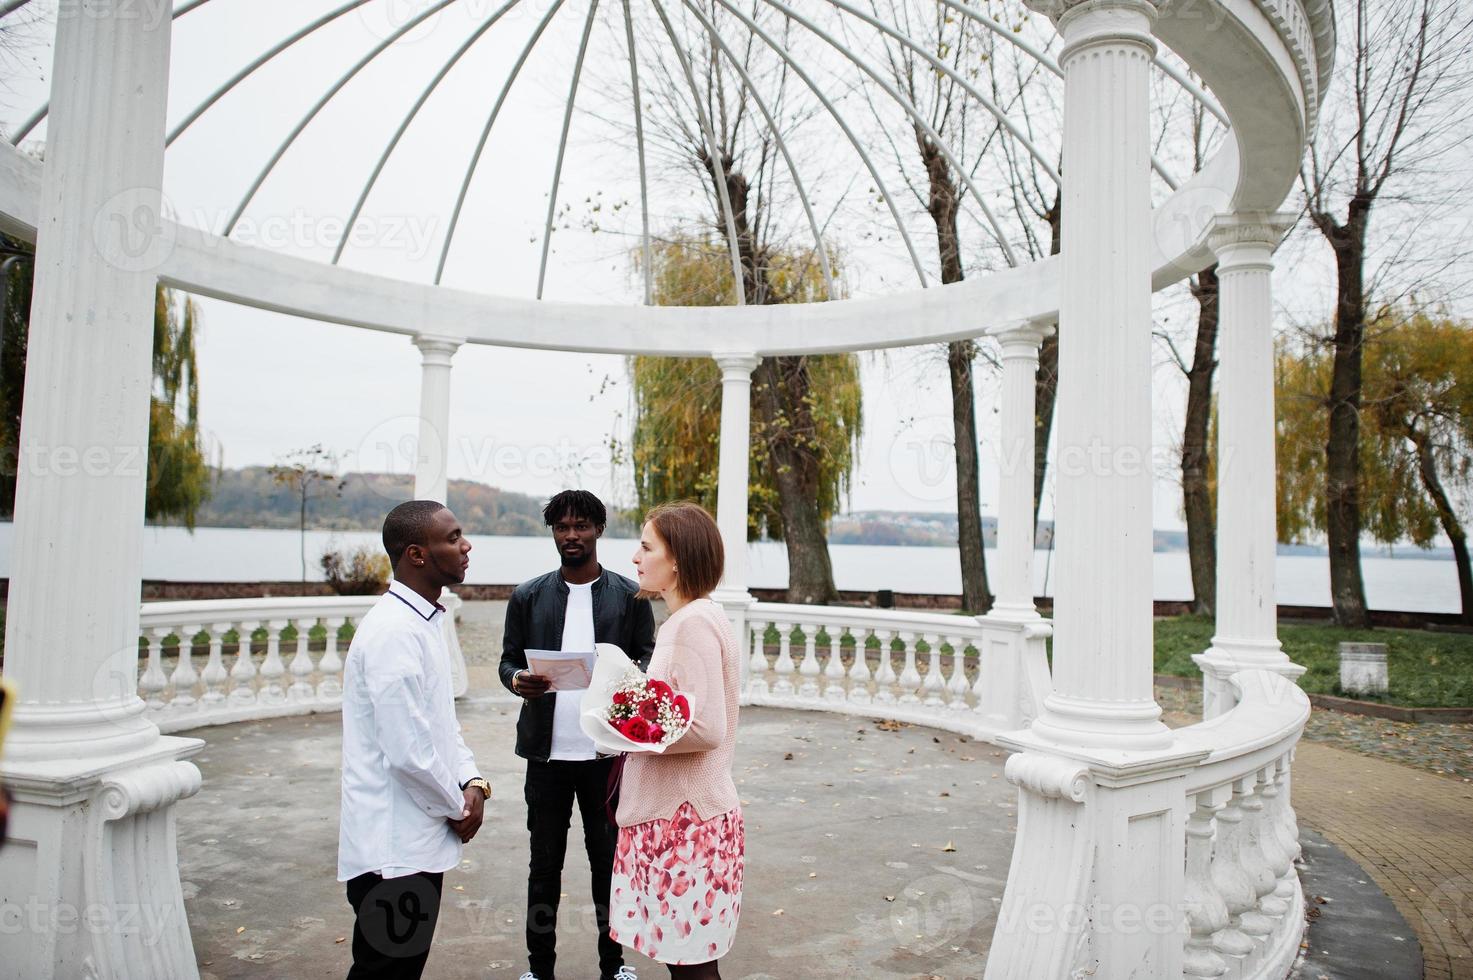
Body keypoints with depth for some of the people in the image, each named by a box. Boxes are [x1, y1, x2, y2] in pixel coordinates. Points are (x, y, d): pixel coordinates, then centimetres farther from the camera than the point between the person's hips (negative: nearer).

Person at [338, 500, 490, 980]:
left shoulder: (424, 621, 9)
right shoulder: (394, 631, -23)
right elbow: (409, 752, -25)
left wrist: (472, 782, 2)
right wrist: (459, 807, -10)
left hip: (417, 840, 9)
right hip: (393, 849, -9)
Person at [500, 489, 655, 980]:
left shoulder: (629, 596, 2)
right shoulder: (528, 596, 5)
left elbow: (648, 657, 4)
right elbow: (508, 660, 7)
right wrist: (517, 678, -16)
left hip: (607, 751, -1)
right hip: (547, 752, 1)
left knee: (607, 858, 11)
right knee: (544, 862, 11)